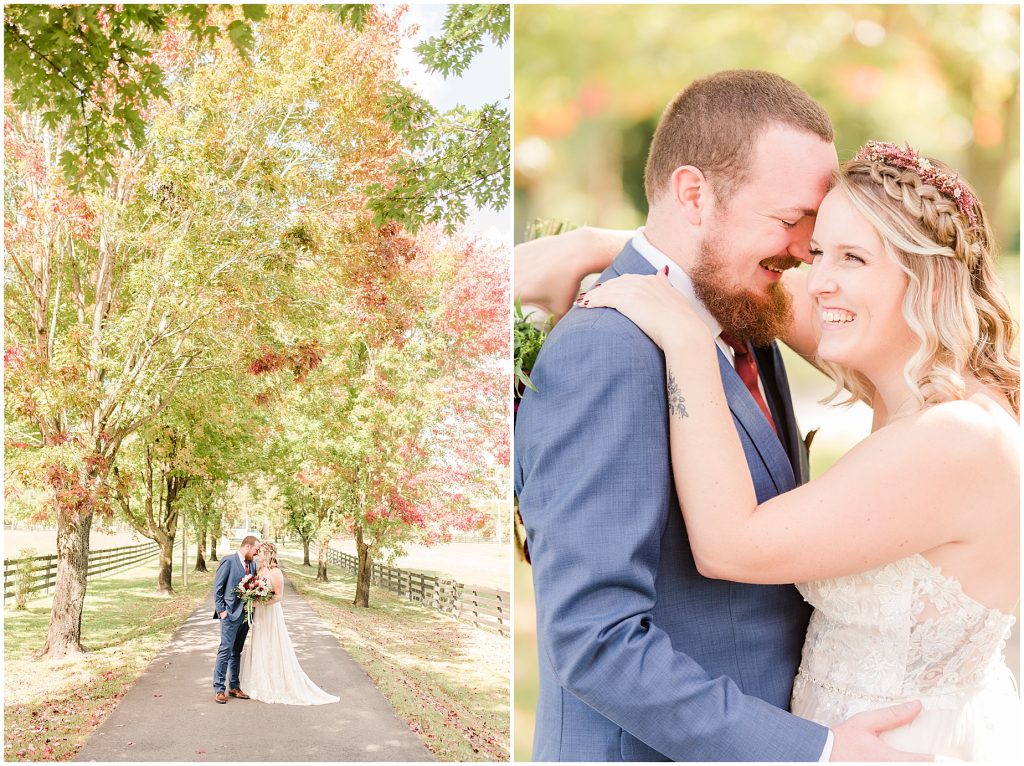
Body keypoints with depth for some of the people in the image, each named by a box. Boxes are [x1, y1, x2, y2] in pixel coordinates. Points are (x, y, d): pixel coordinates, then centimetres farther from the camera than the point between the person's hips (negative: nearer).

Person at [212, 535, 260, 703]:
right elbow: (217, 587, -7)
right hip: (230, 613, -7)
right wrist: (221, 610, -11)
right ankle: (219, 689, -2)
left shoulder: (252, 564, 12)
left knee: (237, 652, 12)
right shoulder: (228, 562, -8)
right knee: (225, 650, -7)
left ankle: (234, 687, 18)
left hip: (245, 614, 7)